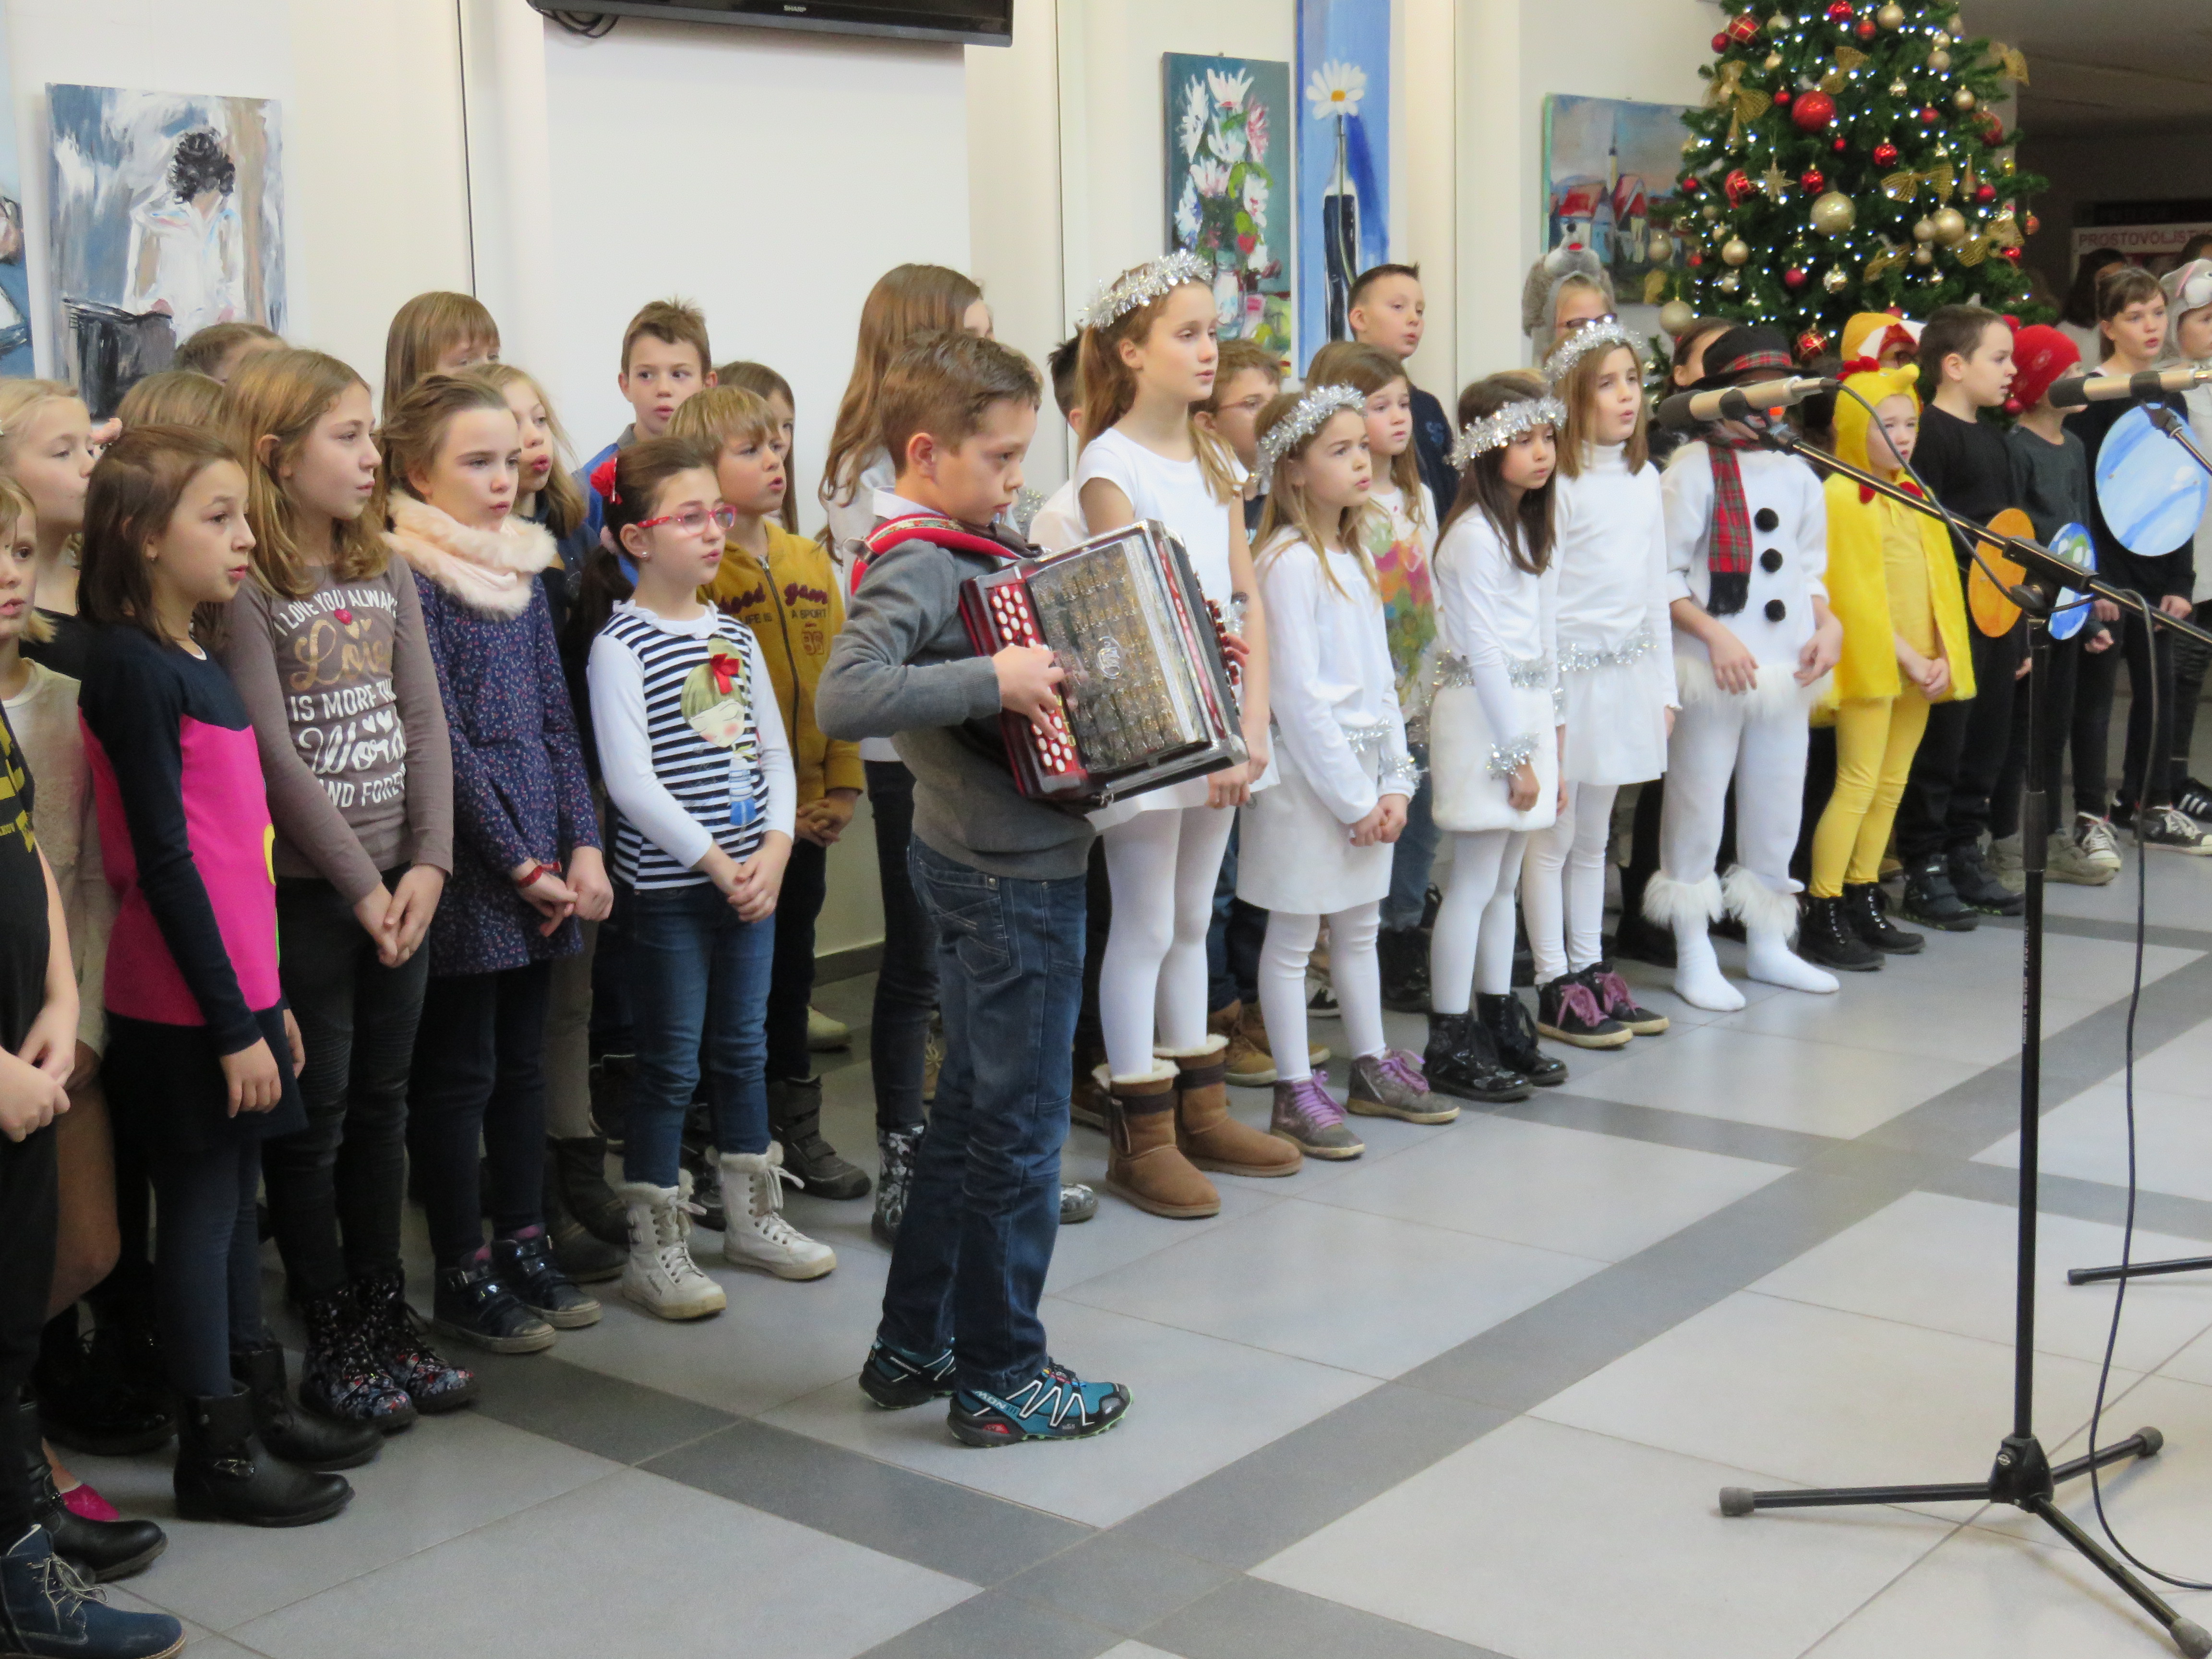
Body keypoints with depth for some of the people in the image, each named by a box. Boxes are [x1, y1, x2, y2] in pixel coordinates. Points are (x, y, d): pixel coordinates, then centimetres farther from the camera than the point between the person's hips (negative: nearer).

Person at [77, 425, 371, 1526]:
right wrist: (232, 1023, -18)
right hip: (183, 1005, -8)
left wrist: (265, 999, 17)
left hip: (234, 987, 8)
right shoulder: (132, 668, -15)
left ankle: (257, 1402, 30)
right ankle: (214, 1451, 13)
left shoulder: (196, 663, 12)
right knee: (202, 1207, 1)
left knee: (235, 1195, 17)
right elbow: (162, 859, -18)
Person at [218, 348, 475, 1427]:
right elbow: (273, 753, -14)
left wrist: (428, 863, -6)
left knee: (382, 1105, 14)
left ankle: (384, 1320, 25)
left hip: (400, 882, 6)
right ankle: (330, 1345, 15)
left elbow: (424, 725, 5)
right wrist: (358, 883, -13)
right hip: (303, 887, -6)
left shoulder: (388, 577, 9)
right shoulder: (246, 592, -11)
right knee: (313, 1118, 4)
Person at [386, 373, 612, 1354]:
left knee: (522, 1059, 14)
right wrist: (518, 862, -14)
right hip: (466, 861, -7)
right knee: (457, 1070, 3)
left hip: (541, 855, 7)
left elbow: (556, 719, 12)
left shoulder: (524, 570, 12)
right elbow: (443, 738, -14)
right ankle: (463, 1276, 13)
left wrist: (582, 845, 2)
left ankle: (524, 1246, 25)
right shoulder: (410, 578, -11)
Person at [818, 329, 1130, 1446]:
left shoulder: (977, 550, 9)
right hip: (1011, 882, -10)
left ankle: (911, 1347, 30)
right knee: (1018, 1130, 2)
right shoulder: (915, 566, -19)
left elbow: (1038, 646, 25)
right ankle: (1000, 1381, 15)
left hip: (986, 869, 10)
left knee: (970, 1115, 18)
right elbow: (845, 698, -35)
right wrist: (992, 679, -31)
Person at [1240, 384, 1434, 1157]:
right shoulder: (1289, 561, -14)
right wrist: (1353, 797, -15)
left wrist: (1394, 782, 5)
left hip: (1363, 769, 8)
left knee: (1360, 926, 17)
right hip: (1308, 775, -8)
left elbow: (1380, 678, 12)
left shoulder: (1355, 555, 12)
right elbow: (1297, 693, -18)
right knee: (1293, 936, 1)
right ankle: (1294, 1094, 8)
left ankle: (1371, 1069, 29)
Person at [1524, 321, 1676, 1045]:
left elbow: (1655, 591, 16)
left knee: (1594, 836, 15)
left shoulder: (1644, 479, 12)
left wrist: (1664, 686, 13)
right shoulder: (1559, 483, -10)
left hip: (1627, 674, 7)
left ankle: (1592, 970, 22)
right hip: (1570, 674, -7)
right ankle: (1555, 988, 4)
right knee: (1554, 836, -1)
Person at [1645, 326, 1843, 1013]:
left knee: (1778, 806, 13)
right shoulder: (1693, 471, -6)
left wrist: (1827, 624, 3)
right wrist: (1715, 635, -19)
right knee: (1697, 806, -1)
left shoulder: (1798, 475, 12)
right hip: (1712, 667, -6)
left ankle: (1767, 942, 27)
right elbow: (1662, 576, -10)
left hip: (1786, 669, 6)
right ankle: (1694, 955, 9)